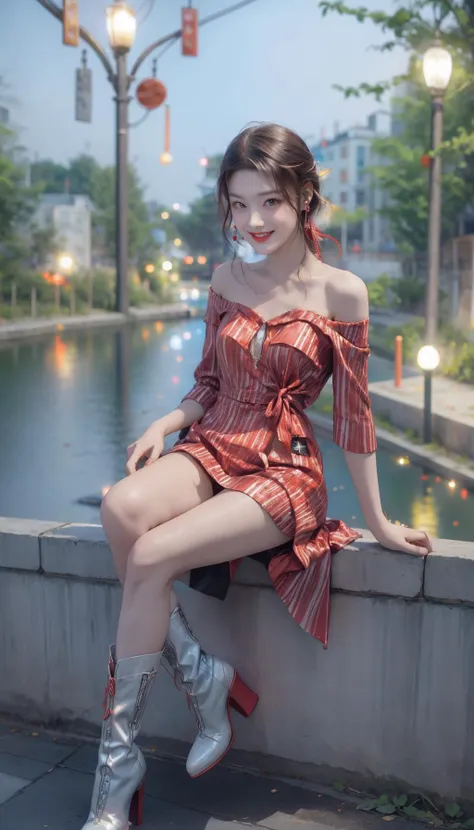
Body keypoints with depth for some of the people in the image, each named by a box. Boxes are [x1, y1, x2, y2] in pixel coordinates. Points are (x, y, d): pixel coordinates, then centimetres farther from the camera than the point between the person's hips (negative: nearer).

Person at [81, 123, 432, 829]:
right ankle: (205, 681, -10)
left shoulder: (341, 293, -5)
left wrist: (378, 523, 2)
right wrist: (165, 424, -3)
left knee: (151, 558, -27)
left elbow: (353, 415, -1)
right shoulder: (226, 280, 9)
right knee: (122, 509, -30)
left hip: (283, 469, -4)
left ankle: (119, 771, -10)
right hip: (212, 449, 4)